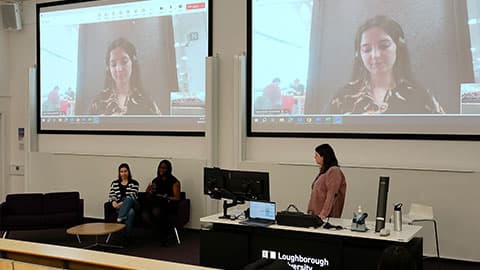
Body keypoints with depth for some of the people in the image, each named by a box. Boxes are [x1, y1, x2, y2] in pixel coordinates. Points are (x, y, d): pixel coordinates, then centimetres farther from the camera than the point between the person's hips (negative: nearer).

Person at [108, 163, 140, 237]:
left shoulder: (134, 183, 8)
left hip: (132, 205, -1)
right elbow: (111, 195, 9)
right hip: (119, 206, 1)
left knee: (128, 200, -41)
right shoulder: (115, 183, 19)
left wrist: (123, 203, -21)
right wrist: (113, 202, -16)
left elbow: (133, 196, -6)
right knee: (130, 212, -38)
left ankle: (120, 218, -59)